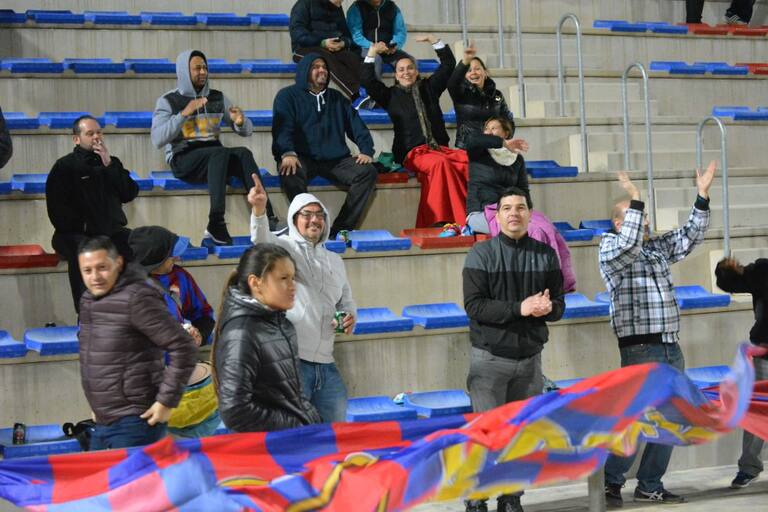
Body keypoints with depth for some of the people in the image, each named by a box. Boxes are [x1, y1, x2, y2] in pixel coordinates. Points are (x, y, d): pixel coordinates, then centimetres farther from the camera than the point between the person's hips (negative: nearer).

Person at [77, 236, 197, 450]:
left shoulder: (136, 299, -15)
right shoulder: (88, 301, 11)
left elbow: (182, 347, -17)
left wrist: (166, 401, -16)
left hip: (135, 423, -8)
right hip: (102, 424, 8)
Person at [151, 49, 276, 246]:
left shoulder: (218, 97, 16)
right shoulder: (168, 101, 4)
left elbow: (247, 130, 17)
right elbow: (157, 140, -11)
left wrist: (240, 122, -7)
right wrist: (184, 113, -18)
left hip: (214, 156, 4)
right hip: (183, 158, -4)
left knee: (244, 153, -28)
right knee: (221, 152, -34)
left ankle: (266, 218, -39)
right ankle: (216, 224, -41)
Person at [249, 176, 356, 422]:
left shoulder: (335, 260, 21)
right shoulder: (285, 247, 1)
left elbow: (346, 300, 31)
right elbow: (262, 240, -22)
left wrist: (350, 317, 7)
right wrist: (259, 209, -43)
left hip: (326, 364, 6)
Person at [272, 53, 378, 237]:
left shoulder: (336, 98, 25)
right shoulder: (288, 96, 11)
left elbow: (357, 126, 19)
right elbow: (282, 126, -5)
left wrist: (366, 151, 0)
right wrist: (288, 153, -24)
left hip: (336, 160, 4)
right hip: (303, 158, -4)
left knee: (367, 171, -22)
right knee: (291, 173, -38)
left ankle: (340, 229, -24)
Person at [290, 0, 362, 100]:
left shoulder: (337, 8, 19)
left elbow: (346, 33, 18)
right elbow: (296, 31, -9)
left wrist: (343, 43, -7)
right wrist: (322, 43, -20)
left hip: (336, 49, 5)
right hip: (307, 48, -5)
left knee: (353, 58, -28)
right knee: (327, 58, -38)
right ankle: (356, 95, -51)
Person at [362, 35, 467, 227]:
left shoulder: (428, 88, 21)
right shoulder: (391, 95, 14)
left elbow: (448, 63, 21)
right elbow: (368, 81, 2)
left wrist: (433, 40, 14)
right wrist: (371, 53, -1)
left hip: (440, 147, 3)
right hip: (412, 152, -3)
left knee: (469, 161, -28)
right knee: (440, 163, -37)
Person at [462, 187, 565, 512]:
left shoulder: (546, 254, 8)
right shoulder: (481, 254, -3)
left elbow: (559, 305, 8)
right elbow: (473, 305, -12)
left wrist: (548, 307, -16)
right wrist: (519, 308, -21)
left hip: (529, 358, 4)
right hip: (490, 357, -3)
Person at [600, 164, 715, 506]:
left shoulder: (658, 246, 16)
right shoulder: (610, 249, -2)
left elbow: (691, 236, 12)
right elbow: (629, 245, -23)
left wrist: (702, 197, 2)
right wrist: (635, 201, -25)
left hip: (671, 349, 7)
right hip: (640, 350, -7)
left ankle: (650, 486, 16)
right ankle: (611, 481, 5)